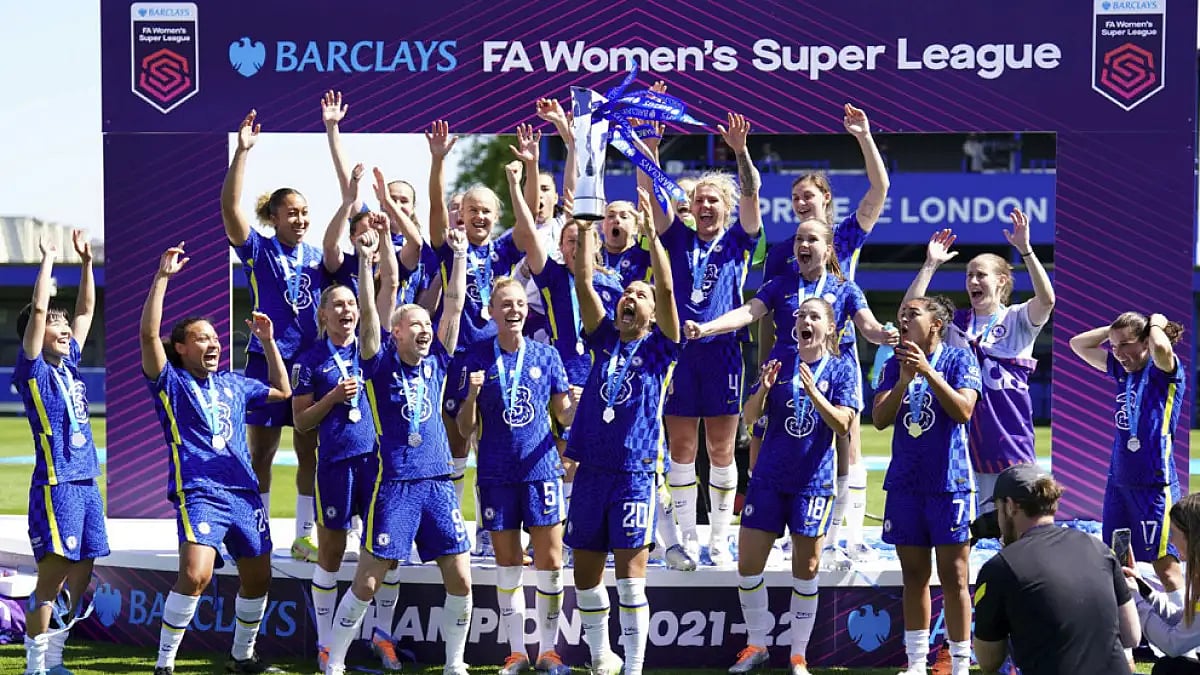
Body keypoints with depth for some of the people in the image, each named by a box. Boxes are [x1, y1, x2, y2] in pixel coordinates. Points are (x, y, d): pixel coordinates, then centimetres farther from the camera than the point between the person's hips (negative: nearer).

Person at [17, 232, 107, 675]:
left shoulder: (69, 365, 15)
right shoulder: (32, 370, -3)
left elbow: (86, 309, 23)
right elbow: (38, 308, -12)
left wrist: (86, 261, 19)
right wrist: (48, 259, -7)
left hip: (86, 483, 7)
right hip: (55, 485, -7)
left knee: (79, 577, 7)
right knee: (52, 575, -8)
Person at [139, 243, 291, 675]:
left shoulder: (233, 384, 18)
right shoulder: (171, 383, 2)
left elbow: (282, 391, 33)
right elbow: (148, 333, -13)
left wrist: (268, 342, 25)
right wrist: (163, 277, -16)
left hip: (244, 493, 6)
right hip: (199, 492, -6)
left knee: (257, 578, 11)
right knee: (195, 574, -23)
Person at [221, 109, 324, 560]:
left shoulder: (317, 255, 10)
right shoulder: (259, 251, -3)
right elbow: (230, 206, -15)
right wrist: (242, 151, -24)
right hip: (268, 358, -4)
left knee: (310, 452, 5)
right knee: (261, 451, 1)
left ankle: (304, 537, 12)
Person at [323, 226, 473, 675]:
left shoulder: (436, 362, 10)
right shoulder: (381, 364, 0)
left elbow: (455, 304, 10)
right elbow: (368, 312, -11)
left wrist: (459, 255, 8)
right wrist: (364, 258, -18)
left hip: (438, 482, 4)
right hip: (395, 483, -4)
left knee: (460, 578, 1)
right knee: (367, 581, -4)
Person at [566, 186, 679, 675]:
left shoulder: (658, 348, 3)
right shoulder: (604, 339, 11)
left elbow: (667, 288, -10)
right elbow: (583, 281, 3)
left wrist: (651, 233, -17)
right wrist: (585, 228, -7)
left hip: (636, 473, -4)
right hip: (591, 470, 4)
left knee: (630, 575, -8)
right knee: (585, 574, 11)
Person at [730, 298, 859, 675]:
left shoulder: (841, 369, -2)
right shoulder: (780, 364, 5)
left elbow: (842, 425, -12)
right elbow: (750, 416, 1)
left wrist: (812, 390, -25)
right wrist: (764, 389, -20)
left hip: (813, 481, -2)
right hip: (769, 478, 2)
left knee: (806, 569, 2)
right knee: (748, 564, 0)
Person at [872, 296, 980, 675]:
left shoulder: (959, 359, -4)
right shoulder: (895, 365, 8)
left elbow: (963, 410, -17)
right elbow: (879, 419, -1)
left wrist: (927, 370, -24)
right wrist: (903, 380, -16)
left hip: (949, 483, -5)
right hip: (905, 483, 5)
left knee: (953, 576, -3)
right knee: (913, 576, 9)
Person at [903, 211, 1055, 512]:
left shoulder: (1018, 320, 2)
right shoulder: (955, 321, 12)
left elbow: (1047, 299, -18)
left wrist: (1025, 249, -24)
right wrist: (931, 265, -4)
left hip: (1008, 436, -3)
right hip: (960, 434, 3)